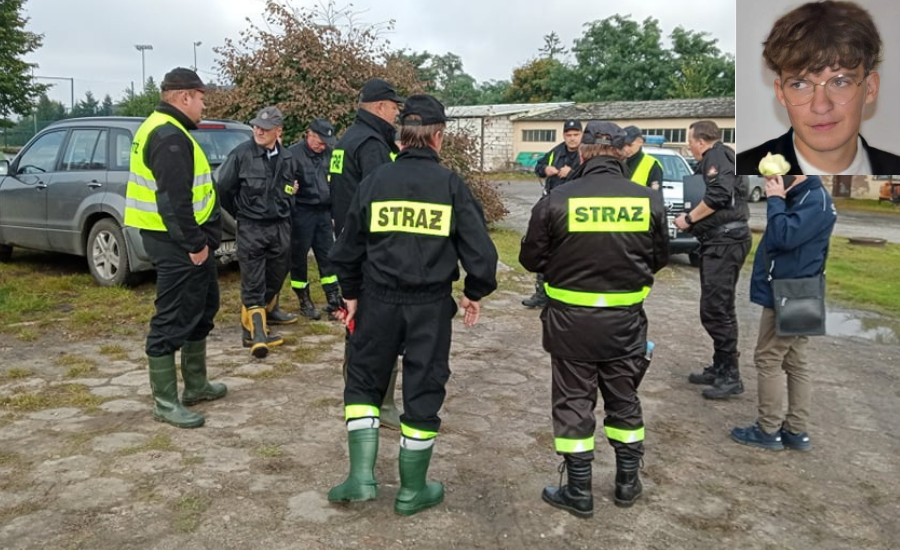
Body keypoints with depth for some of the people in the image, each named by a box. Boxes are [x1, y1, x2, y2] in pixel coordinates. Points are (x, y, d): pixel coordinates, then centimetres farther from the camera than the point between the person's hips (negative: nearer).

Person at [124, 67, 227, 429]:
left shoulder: (168, 131, 17)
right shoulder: (169, 137, -17)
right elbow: (174, 199, -25)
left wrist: (199, 240, 17)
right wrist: (194, 244, -22)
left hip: (185, 240, 11)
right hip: (177, 244, -11)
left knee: (201, 309, 20)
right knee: (172, 321, -4)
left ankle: (196, 385, 31)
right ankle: (165, 402, 6)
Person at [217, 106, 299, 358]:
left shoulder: (288, 157, 5)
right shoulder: (241, 154, -10)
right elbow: (224, 187, -3)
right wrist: (240, 213, 5)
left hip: (281, 226, 5)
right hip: (251, 229, -5)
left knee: (277, 274, 18)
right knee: (252, 281, -6)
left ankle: (268, 310, 42)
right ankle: (255, 331, -5)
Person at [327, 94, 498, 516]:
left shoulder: (375, 180, 0)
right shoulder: (450, 184, -5)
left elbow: (348, 248, 5)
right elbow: (479, 248, -6)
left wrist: (351, 294, 18)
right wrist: (475, 292, 10)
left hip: (379, 300, 1)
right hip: (431, 304, -1)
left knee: (363, 381, 18)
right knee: (423, 390, 10)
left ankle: (362, 475, 11)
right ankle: (412, 490, 21)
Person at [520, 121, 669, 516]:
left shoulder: (557, 201, -13)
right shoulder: (648, 200, -5)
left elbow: (531, 259, -4)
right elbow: (660, 258, 7)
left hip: (571, 321, -2)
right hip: (626, 321, 3)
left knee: (574, 403, 10)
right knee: (624, 401, 19)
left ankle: (579, 492, 19)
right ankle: (628, 483, 32)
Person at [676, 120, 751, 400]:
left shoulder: (717, 155, -8)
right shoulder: (718, 158, 23)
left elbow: (718, 195, -23)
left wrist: (689, 218, -12)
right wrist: (692, 220, 12)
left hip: (725, 241, -11)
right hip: (720, 241, 11)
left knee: (715, 309, -10)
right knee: (718, 309, 15)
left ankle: (730, 376, -5)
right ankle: (720, 368, 23)